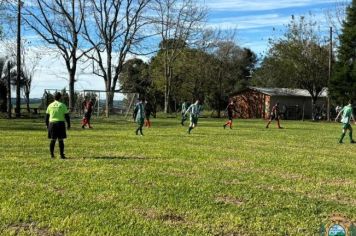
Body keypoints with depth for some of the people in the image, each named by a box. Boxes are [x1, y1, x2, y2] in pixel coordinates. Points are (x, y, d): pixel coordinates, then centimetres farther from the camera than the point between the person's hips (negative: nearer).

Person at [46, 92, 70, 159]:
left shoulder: (50, 105, 8)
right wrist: (68, 124, 2)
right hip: (60, 123, -3)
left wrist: (47, 125, 19)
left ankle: (52, 154, 10)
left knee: (52, 140, 9)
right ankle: (62, 155, 0)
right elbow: (66, 115, -5)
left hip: (52, 123, 3)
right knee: (61, 140, 0)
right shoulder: (62, 105, -3)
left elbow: (47, 116, 11)